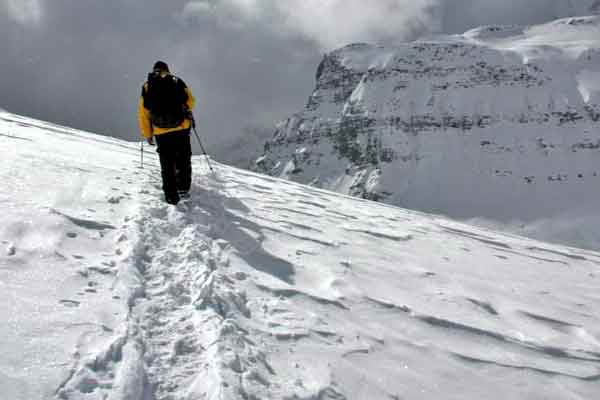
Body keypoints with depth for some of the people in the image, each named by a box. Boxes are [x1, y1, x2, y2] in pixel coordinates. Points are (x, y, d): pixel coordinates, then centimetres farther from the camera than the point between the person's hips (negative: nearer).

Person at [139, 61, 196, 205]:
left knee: (167, 164, 10)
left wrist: (148, 134, 11)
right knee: (183, 159, 18)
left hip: (161, 132, 1)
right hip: (181, 128, -1)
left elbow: (143, 113, 4)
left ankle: (171, 196, 8)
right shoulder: (177, 81, 2)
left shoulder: (147, 87, 6)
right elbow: (191, 101, 2)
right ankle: (183, 188, 16)